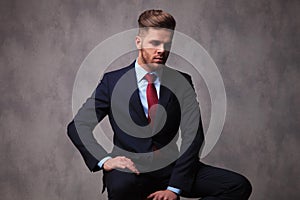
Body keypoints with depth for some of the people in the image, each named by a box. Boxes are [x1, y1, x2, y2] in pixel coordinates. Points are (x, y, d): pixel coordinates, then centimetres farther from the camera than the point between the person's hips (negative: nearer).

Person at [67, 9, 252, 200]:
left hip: (172, 167, 3)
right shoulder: (113, 81, 3)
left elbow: (193, 135, -2)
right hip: (132, 171, -3)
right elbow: (78, 126, -2)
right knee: (121, 184, -40)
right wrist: (105, 160, -19)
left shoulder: (181, 82, 6)